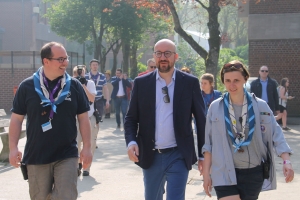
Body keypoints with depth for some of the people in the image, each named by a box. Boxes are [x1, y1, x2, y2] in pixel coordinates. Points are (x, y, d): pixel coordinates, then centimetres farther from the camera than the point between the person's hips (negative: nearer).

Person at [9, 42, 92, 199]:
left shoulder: (74, 85, 0)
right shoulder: (27, 86, -3)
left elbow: (83, 118, 4)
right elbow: (17, 118, 2)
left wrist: (87, 147, -1)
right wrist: (13, 147, -4)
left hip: (67, 155, 0)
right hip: (36, 156, 0)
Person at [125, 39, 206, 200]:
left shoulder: (190, 83, -2)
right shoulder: (141, 83, 3)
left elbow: (201, 120, 2)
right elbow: (131, 117, 6)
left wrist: (203, 155, 2)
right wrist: (131, 142, -12)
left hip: (178, 156, -2)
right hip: (150, 156, 3)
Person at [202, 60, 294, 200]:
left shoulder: (260, 106, -2)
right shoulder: (215, 107, 0)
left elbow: (276, 134, -1)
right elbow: (208, 144, 4)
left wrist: (286, 161, -15)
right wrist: (206, 173, 2)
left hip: (254, 174, 1)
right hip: (225, 174, -1)